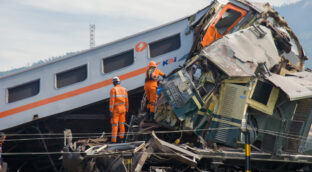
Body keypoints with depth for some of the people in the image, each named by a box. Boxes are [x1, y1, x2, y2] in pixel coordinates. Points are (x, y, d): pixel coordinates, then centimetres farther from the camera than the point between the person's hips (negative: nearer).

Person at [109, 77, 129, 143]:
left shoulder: (113, 89, -9)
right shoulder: (124, 89, 8)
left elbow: (112, 101, -14)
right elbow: (126, 101, 10)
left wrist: (111, 111, -13)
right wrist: (126, 110, 18)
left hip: (116, 109, -5)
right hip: (123, 109, 5)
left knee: (114, 125, -5)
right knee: (122, 124, 15)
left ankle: (114, 141, -8)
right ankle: (121, 139, 23)